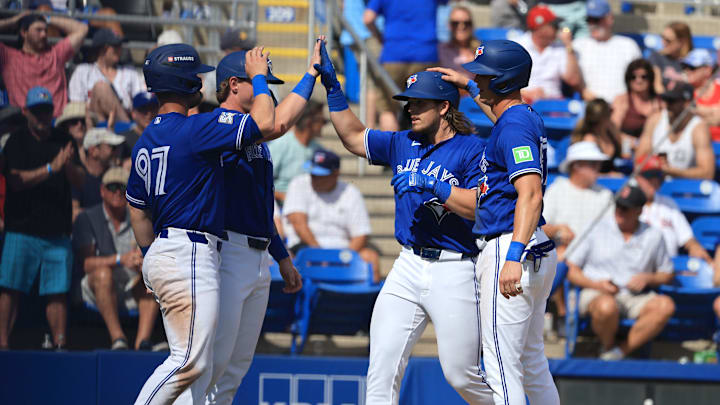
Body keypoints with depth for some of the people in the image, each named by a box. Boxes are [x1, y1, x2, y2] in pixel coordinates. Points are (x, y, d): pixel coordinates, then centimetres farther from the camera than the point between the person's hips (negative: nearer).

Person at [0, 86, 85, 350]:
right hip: (22, 228, -3)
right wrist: (51, 168, -19)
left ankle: (60, 342, 4)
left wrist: (69, 166, -14)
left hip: (57, 230, 3)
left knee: (58, 291, 1)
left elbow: (79, 180, 8)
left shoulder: (63, 141, 13)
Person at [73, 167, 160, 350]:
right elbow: (87, 263, -13)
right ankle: (117, 338, -41)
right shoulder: (87, 219, 0)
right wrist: (120, 259, -28)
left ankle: (142, 340, -43)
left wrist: (141, 262, -28)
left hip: (132, 291, 3)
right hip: (97, 293, -3)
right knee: (103, 272, -34)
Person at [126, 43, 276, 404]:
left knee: (197, 365, 10)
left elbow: (137, 209, 21)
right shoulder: (194, 129, -12)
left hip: (163, 254, 10)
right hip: (189, 256, -10)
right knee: (190, 360, -13)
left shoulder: (146, 140, 15)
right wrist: (259, 77, 2)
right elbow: (264, 123, -14)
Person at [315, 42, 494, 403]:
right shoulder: (404, 144, 14)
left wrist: (431, 187, -22)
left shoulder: (472, 151, -7)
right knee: (382, 367, -4)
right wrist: (332, 87, 15)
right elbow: (353, 136, 22)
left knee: (460, 373, 0)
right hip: (408, 267, 6)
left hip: (454, 272, -6)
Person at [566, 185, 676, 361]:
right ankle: (608, 347, -9)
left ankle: (620, 351, -29)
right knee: (607, 307, -40)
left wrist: (648, 279, -3)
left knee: (666, 305, -29)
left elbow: (667, 274, 19)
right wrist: (596, 284, -13)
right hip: (596, 293, -3)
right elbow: (571, 269, 5)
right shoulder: (596, 229, 6)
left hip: (635, 296, 3)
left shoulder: (653, 236, 11)